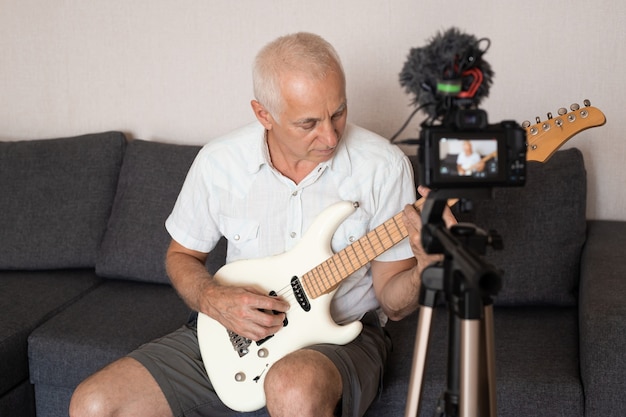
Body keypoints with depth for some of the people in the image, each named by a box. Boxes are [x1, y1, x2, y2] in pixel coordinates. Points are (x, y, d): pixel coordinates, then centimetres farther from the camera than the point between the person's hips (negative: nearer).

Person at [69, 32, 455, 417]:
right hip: (232, 333, 3)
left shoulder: (383, 167, -13)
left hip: (342, 335, -3)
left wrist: (420, 269, -29)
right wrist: (212, 299, -12)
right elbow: (182, 254, 9)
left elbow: (392, 302, -6)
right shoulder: (219, 163, -7)